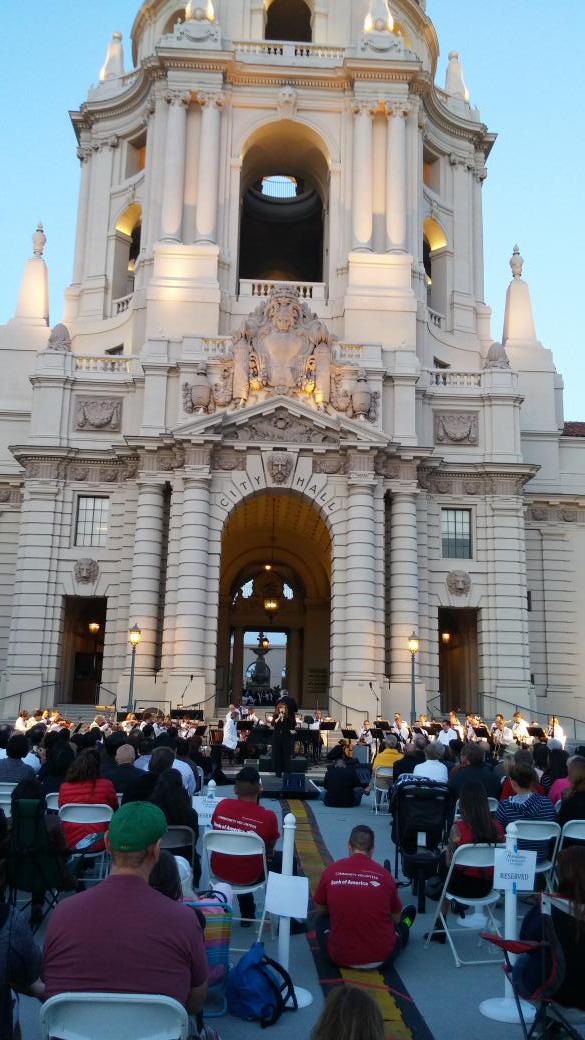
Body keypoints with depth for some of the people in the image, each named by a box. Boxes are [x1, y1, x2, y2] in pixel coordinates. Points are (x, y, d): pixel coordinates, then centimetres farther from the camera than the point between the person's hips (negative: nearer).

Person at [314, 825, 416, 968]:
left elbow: (320, 910, 12)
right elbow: (396, 919, 10)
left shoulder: (331, 871, -5)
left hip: (340, 957, 0)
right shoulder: (384, 875, -6)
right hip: (381, 957, 0)